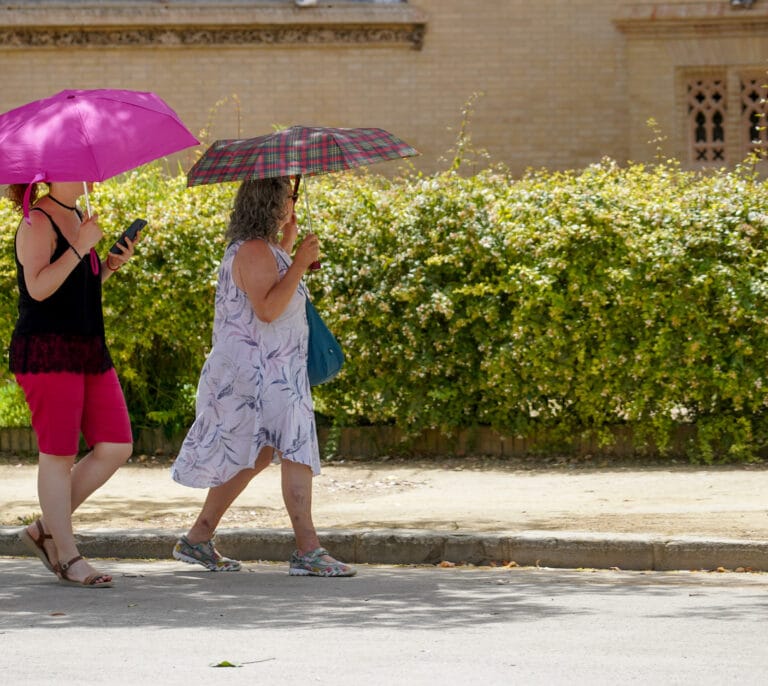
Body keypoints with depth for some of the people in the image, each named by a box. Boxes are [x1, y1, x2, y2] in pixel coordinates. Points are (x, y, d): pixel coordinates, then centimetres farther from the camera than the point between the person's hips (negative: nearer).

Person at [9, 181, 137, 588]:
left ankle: (46, 530, 13)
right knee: (58, 454, -3)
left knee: (116, 447, 2)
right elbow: (39, 287, -21)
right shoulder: (37, 223, -9)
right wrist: (80, 247, -19)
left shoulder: (76, 218, 17)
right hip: (47, 351, -9)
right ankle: (67, 558, 4)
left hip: (89, 351, 9)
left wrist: (111, 265, 10)